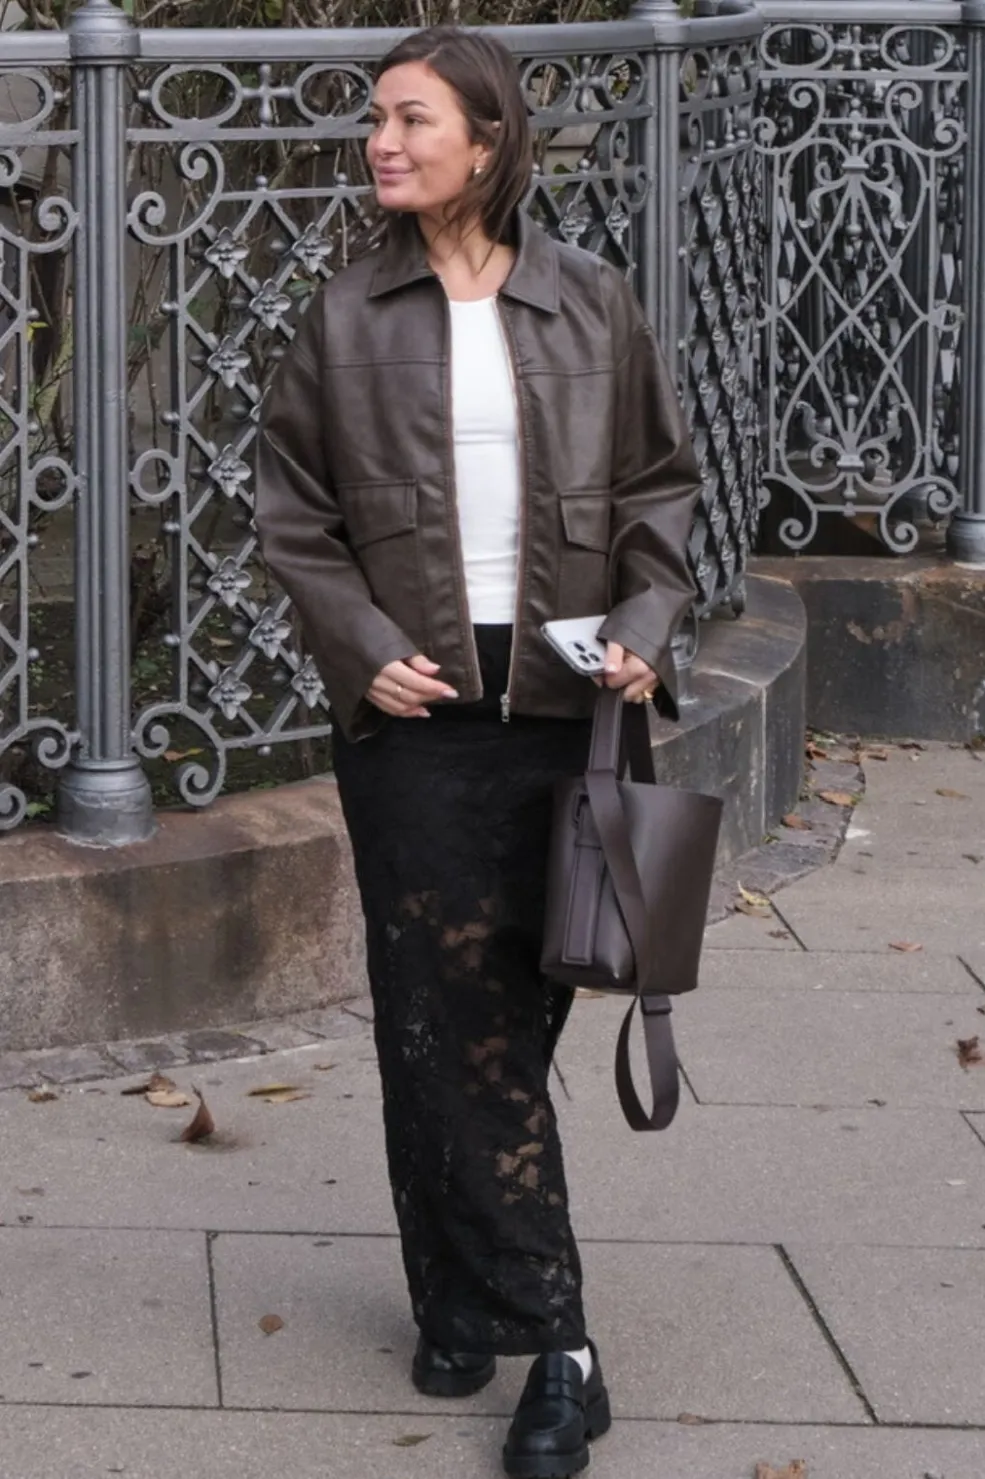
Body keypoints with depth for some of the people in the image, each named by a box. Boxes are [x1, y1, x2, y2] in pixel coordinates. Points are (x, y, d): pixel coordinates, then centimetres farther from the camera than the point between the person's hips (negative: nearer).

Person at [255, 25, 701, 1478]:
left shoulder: (591, 306, 3)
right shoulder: (348, 319, 3)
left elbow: (660, 486, 9)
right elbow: (295, 511, 6)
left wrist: (645, 627, -5)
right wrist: (364, 648, -6)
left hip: (560, 701, 0)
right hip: (416, 707, 0)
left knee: (515, 1011, 3)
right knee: (456, 1017, -3)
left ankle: (464, 1294, 15)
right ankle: (552, 1341, 2)